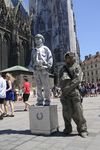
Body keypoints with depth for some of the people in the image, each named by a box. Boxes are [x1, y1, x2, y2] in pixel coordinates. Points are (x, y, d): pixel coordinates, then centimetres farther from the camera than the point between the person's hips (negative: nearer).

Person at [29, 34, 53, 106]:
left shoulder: (45, 48, 9)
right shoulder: (34, 50, 23)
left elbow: (50, 57, 2)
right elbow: (32, 60, 24)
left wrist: (48, 65, -10)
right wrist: (31, 66, 8)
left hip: (43, 69, -4)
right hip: (36, 70, 5)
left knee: (46, 86, -4)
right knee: (38, 87, 5)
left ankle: (47, 101, 3)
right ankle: (40, 101, 11)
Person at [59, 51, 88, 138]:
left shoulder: (77, 67, 8)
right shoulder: (63, 69, 19)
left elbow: (78, 79, -7)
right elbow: (60, 82, 15)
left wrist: (68, 88, -12)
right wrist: (63, 89, -4)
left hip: (74, 92, -3)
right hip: (65, 93, 3)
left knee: (78, 111, -5)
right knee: (67, 111, 0)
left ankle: (82, 129, 6)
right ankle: (68, 128, 15)